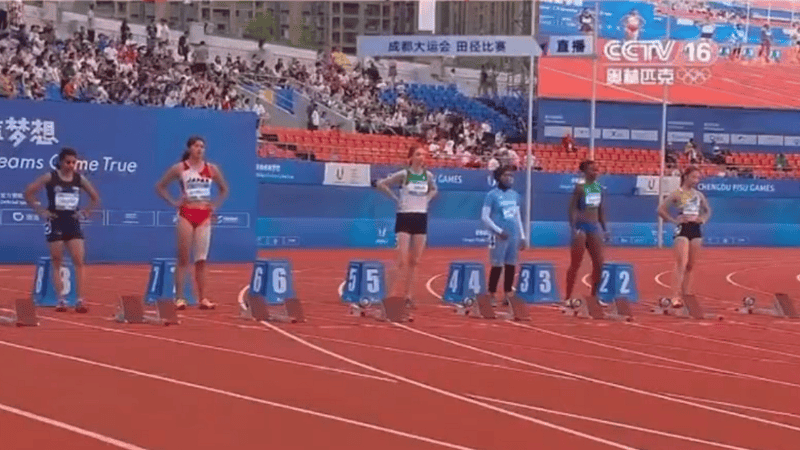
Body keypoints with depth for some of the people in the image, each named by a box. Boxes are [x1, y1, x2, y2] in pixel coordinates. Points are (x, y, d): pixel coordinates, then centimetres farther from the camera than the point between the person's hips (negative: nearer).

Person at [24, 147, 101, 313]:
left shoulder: (80, 179, 3)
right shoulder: (50, 178, -6)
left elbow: (95, 197, 16)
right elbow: (28, 192, -6)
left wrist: (86, 212, 4)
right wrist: (40, 211, -8)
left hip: (73, 224, 2)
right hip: (55, 223, -2)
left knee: (79, 262, -7)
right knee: (57, 264, 2)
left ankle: (80, 300, -8)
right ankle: (60, 300, 6)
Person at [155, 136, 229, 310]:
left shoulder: (212, 169, 7)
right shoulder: (179, 168, -1)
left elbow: (224, 189, 20)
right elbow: (160, 186, 4)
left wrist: (216, 205, 7)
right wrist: (173, 202, -4)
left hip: (205, 216, 3)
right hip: (186, 214, -3)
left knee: (201, 260, 2)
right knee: (183, 258, -2)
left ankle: (202, 299, 3)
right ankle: (179, 297, -1)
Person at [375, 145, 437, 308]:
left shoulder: (428, 176, 4)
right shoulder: (403, 175, -9)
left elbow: (434, 189, 25)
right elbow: (380, 184, -5)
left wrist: (427, 199, 7)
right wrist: (395, 198, -6)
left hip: (421, 219, 4)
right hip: (405, 217, -4)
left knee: (414, 261, 7)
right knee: (403, 261, -10)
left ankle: (407, 294, 15)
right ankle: (396, 295, -7)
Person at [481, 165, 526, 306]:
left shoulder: (515, 195, 13)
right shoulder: (492, 195, -5)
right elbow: (484, 216, -8)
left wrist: (522, 236, 17)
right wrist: (499, 231, -14)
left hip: (514, 236, 6)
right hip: (499, 236, -6)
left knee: (511, 266, 6)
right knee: (497, 267, -4)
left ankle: (507, 296, 13)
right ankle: (492, 296, 4)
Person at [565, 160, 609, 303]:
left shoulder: (599, 188, 10)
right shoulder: (580, 187, -9)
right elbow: (572, 208, -12)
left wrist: (604, 229, 14)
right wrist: (573, 228, -19)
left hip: (595, 227, 7)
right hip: (582, 227, -7)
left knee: (599, 263, 4)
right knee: (575, 264, -3)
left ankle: (594, 295, 15)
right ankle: (568, 297, 3)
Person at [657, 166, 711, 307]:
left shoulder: (699, 195, 13)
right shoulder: (678, 194, -4)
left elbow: (707, 210, 27)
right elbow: (661, 209, -8)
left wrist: (703, 219, 8)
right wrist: (674, 220, -11)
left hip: (696, 229, 6)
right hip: (682, 229, -6)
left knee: (690, 266, 7)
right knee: (681, 264, -16)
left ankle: (686, 295, 13)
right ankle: (675, 297, -20)